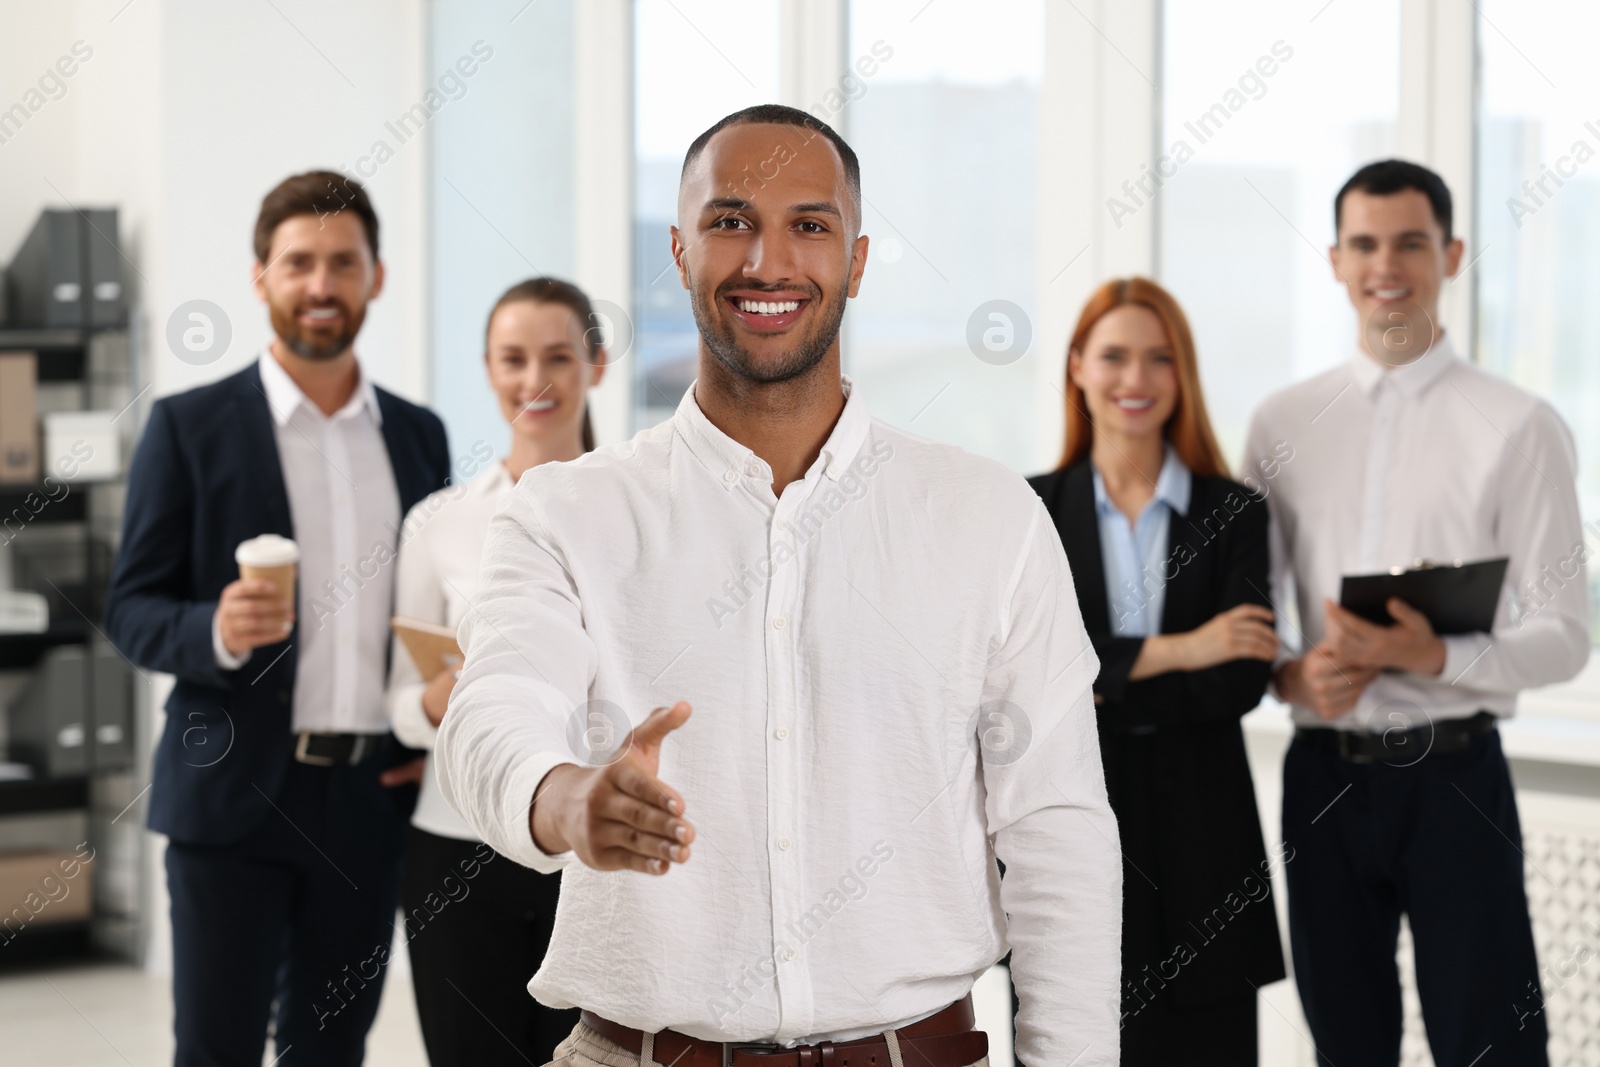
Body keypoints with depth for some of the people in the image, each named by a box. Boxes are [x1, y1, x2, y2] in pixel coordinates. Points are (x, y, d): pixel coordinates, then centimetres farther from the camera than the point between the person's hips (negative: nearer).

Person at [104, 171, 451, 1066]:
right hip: (233, 793, -4)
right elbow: (131, 610, -2)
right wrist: (216, 632, -23)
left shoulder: (417, 435, 11)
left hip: (372, 798, 4)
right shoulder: (190, 427, -1)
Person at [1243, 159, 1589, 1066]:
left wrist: (1435, 655, -21)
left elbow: (1564, 636, -5)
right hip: (1321, 776, 4)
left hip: (1451, 776, -3)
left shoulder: (1518, 427, -4)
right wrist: (1291, 677, -8)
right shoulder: (1284, 423, 8)